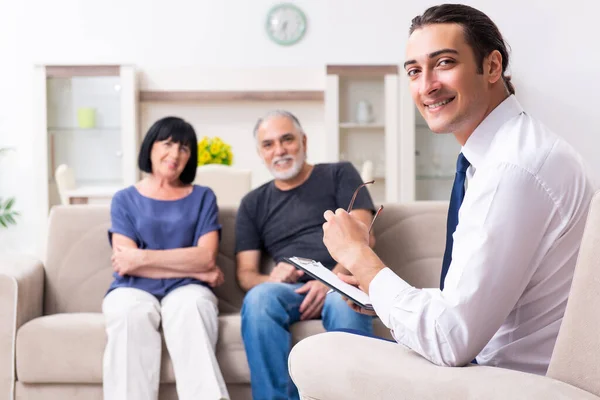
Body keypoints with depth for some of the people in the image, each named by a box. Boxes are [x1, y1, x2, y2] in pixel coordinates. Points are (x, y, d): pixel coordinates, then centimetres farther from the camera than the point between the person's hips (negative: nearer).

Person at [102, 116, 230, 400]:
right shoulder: (124, 200, 13)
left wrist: (142, 257, -9)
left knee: (191, 306, -36)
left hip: (185, 290, 0)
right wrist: (194, 269, -6)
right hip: (134, 289, 0)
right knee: (131, 312, -36)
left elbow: (206, 257, -1)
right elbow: (127, 264, -1)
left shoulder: (202, 198, 15)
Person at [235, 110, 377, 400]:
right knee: (259, 297, -33)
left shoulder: (339, 175, 14)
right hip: (291, 290, 2)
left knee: (343, 301, -38)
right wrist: (271, 279, -10)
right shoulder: (253, 203, 21)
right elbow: (245, 272, 15)